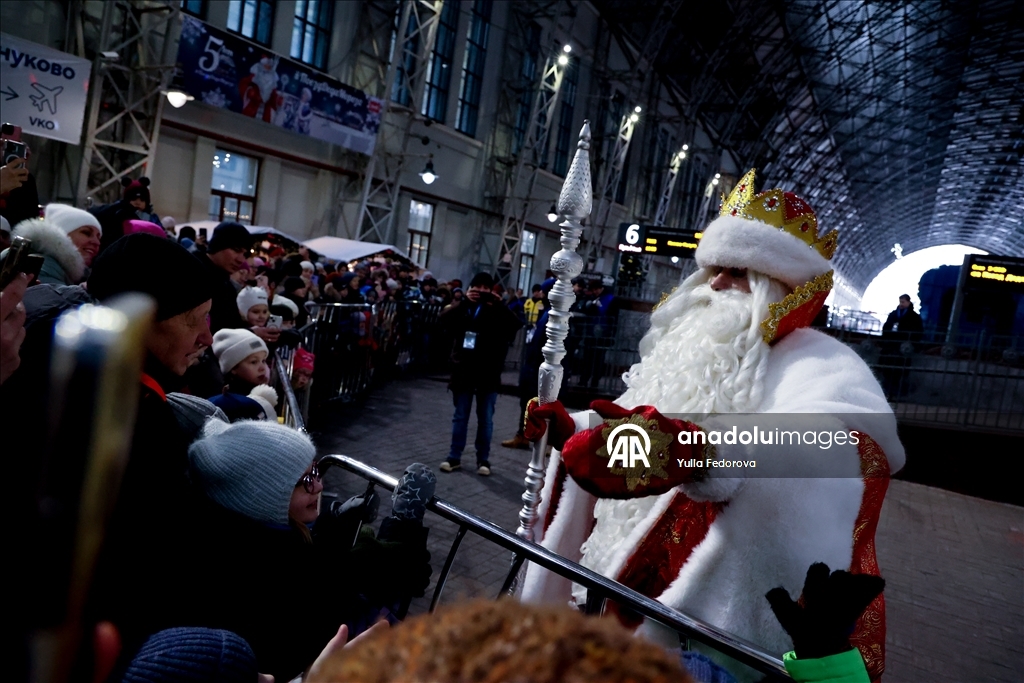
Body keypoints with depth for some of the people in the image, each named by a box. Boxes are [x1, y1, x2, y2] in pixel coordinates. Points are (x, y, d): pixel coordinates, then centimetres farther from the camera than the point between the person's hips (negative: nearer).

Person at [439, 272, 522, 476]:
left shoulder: (497, 311, 2)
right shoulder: (462, 308, 6)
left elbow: (514, 324, -15)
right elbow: (444, 318, -13)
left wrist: (497, 305, -22)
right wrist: (465, 302, -22)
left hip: (488, 373, -1)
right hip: (463, 371, 1)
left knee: (485, 419, 6)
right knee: (460, 417, 11)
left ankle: (483, 460, 16)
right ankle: (454, 457, 19)